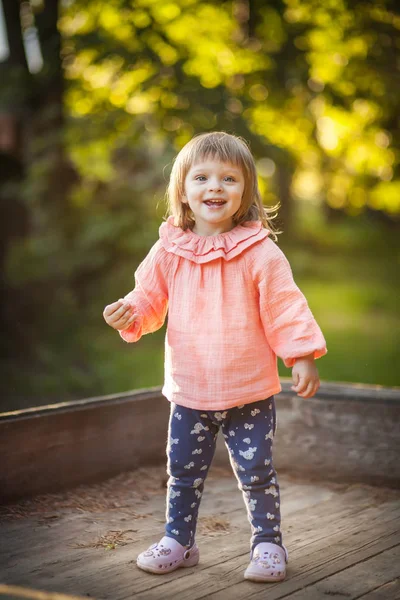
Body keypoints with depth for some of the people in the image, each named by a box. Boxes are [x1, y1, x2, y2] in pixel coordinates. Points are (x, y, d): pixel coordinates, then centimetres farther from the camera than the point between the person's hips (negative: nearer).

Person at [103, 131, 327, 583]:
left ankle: (268, 542, 24)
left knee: (256, 473, 5)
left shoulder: (260, 253, -10)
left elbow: (285, 308, -8)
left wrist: (303, 358, -14)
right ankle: (177, 540, 33)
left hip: (250, 392, -3)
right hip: (188, 392, 3)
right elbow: (150, 299, 7)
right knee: (182, 471, 15)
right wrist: (130, 313, -13)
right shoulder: (168, 250, -1)